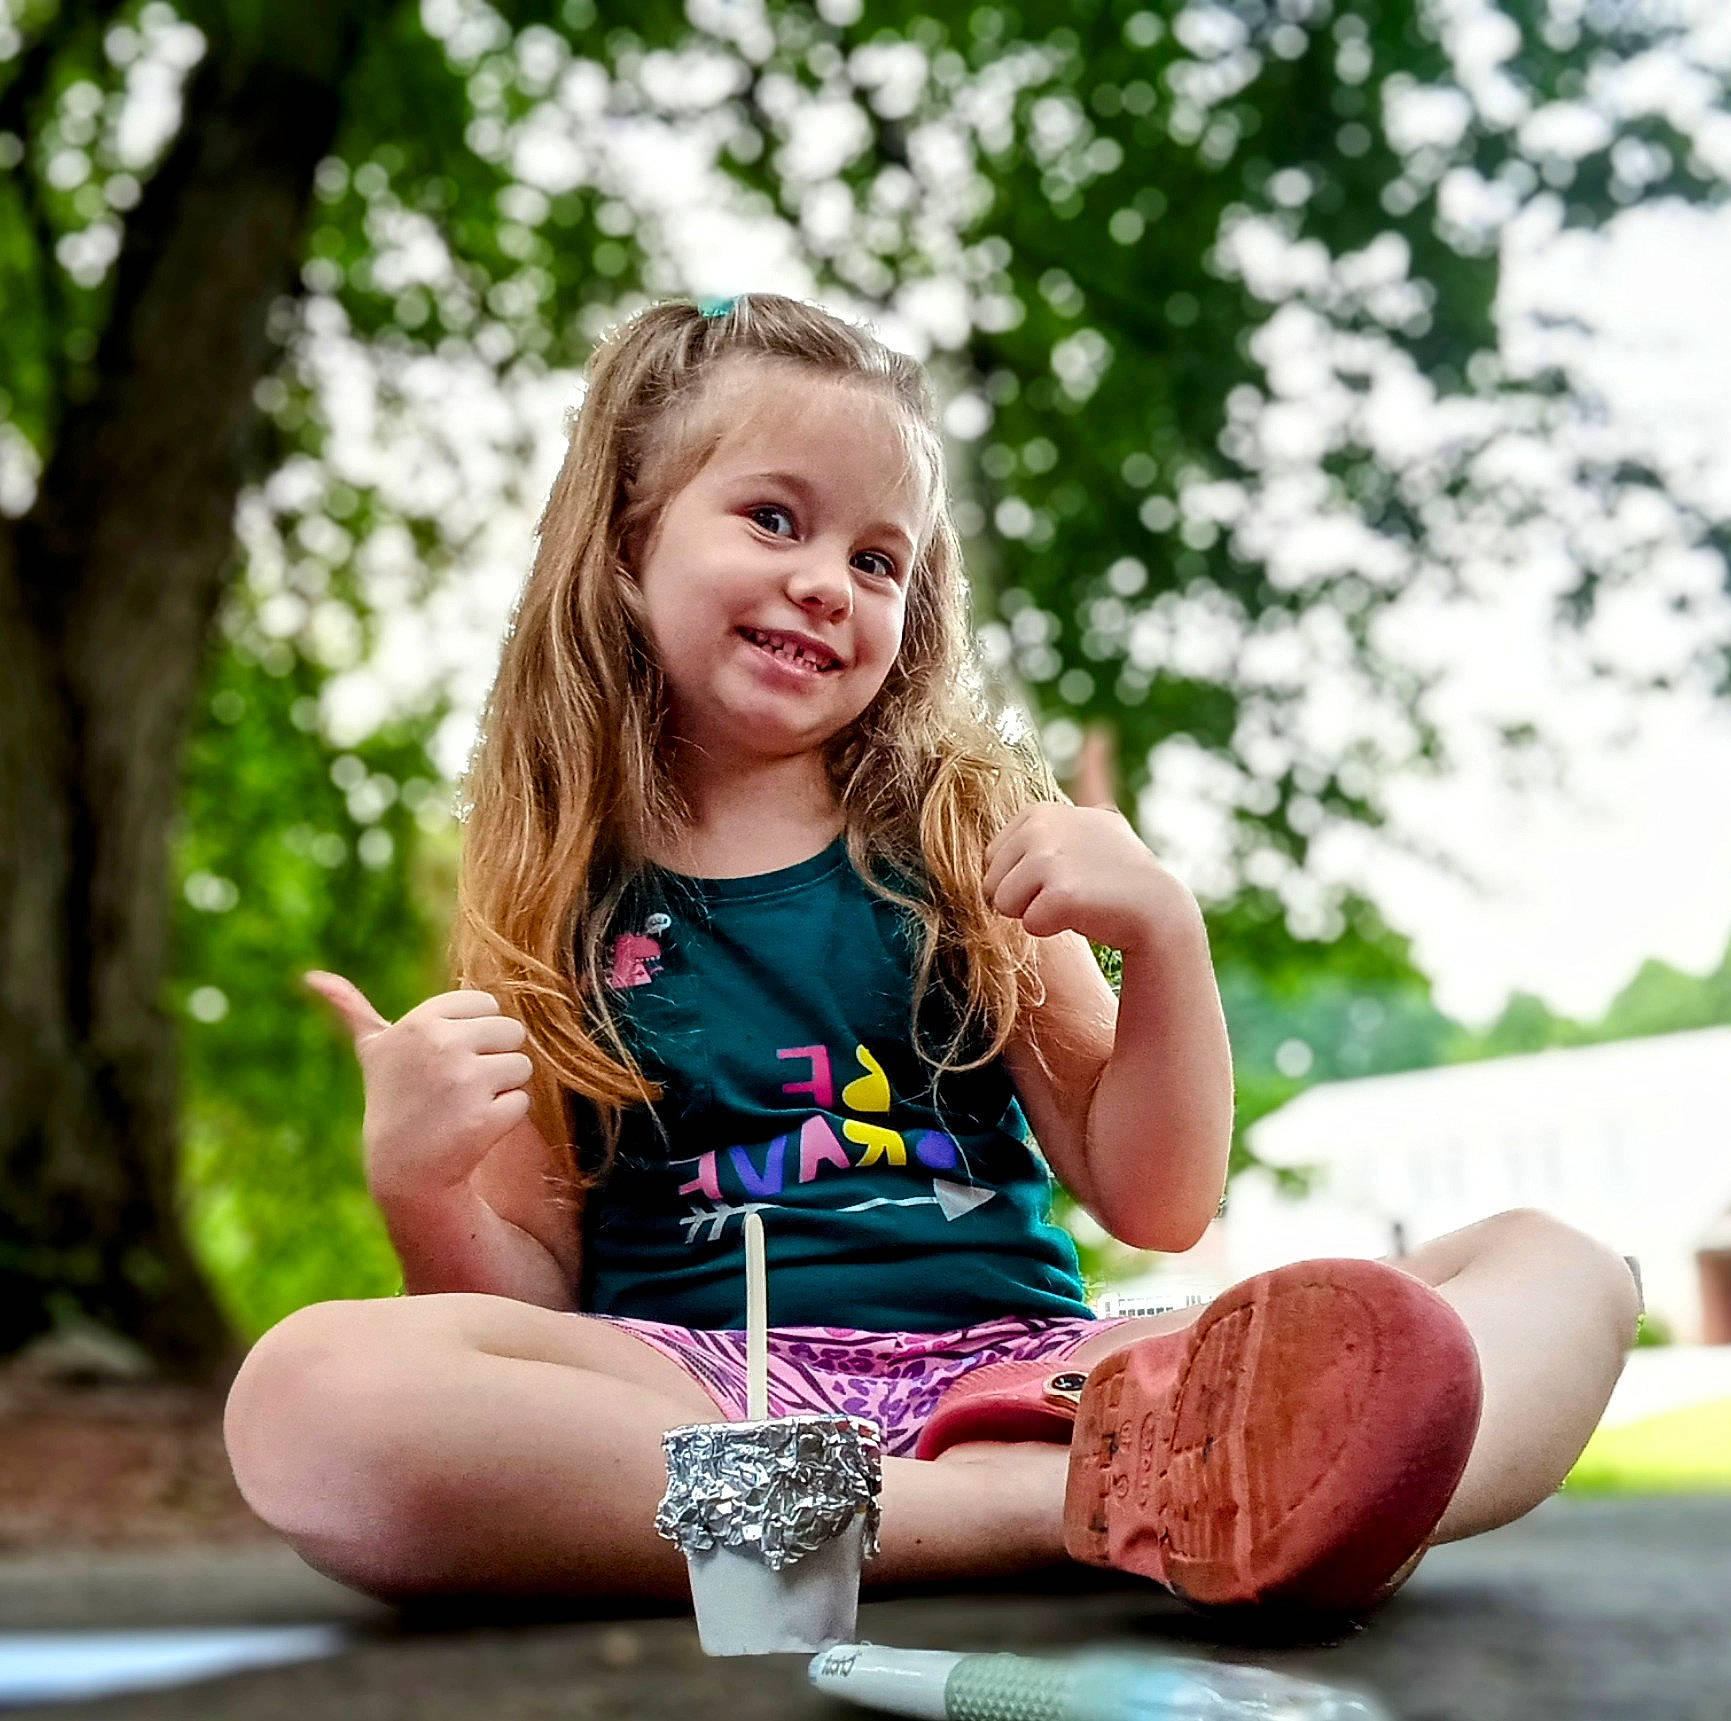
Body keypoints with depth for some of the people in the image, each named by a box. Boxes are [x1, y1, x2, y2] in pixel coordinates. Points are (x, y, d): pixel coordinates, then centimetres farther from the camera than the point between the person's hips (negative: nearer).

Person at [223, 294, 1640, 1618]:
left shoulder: (967, 839, 13)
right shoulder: (549, 900, 9)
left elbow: (1156, 1207, 10)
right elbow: (535, 1291, 7)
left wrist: (1163, 932, -5)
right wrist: (419, 1185, -14)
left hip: (1013, 1368, 2)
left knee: (1564, 1276, -12)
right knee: (313, 1393, -32)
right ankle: (1049, 1510, -29)